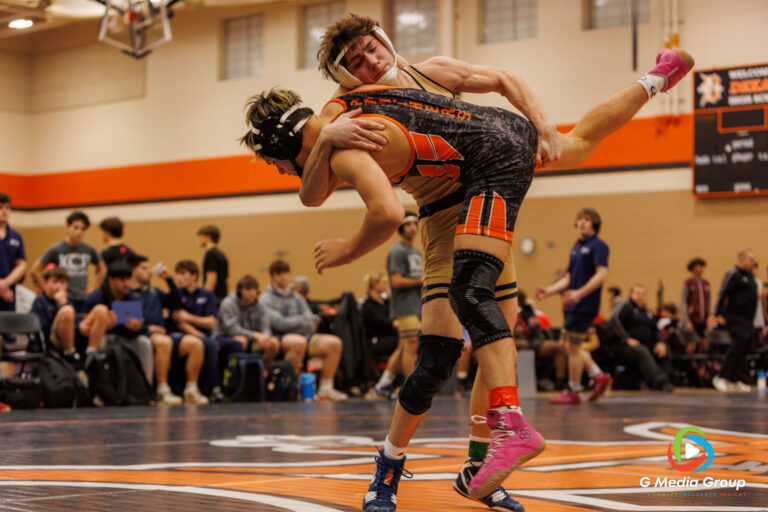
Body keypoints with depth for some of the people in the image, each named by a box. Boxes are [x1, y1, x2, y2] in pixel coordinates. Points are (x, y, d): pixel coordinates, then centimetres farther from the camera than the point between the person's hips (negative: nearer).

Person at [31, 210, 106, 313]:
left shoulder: (89, 250, 9)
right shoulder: (56, 249, -2)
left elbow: (102, 269, 25)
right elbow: (35, 271, -1)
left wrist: (94, 287, 13)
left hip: (84, 301, 4)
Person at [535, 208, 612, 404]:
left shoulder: (598, 246, -8)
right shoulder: (577, 247, 17)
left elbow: (602, 274, -20)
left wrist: (580, 293, -30)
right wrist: (549, 290, 9)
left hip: (585, 305, -9)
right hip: (573, 305, 9)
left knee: (573, 347, -4)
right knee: (569, 345, 11)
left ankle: (573, 392, 4)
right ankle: (599, 376, 18)